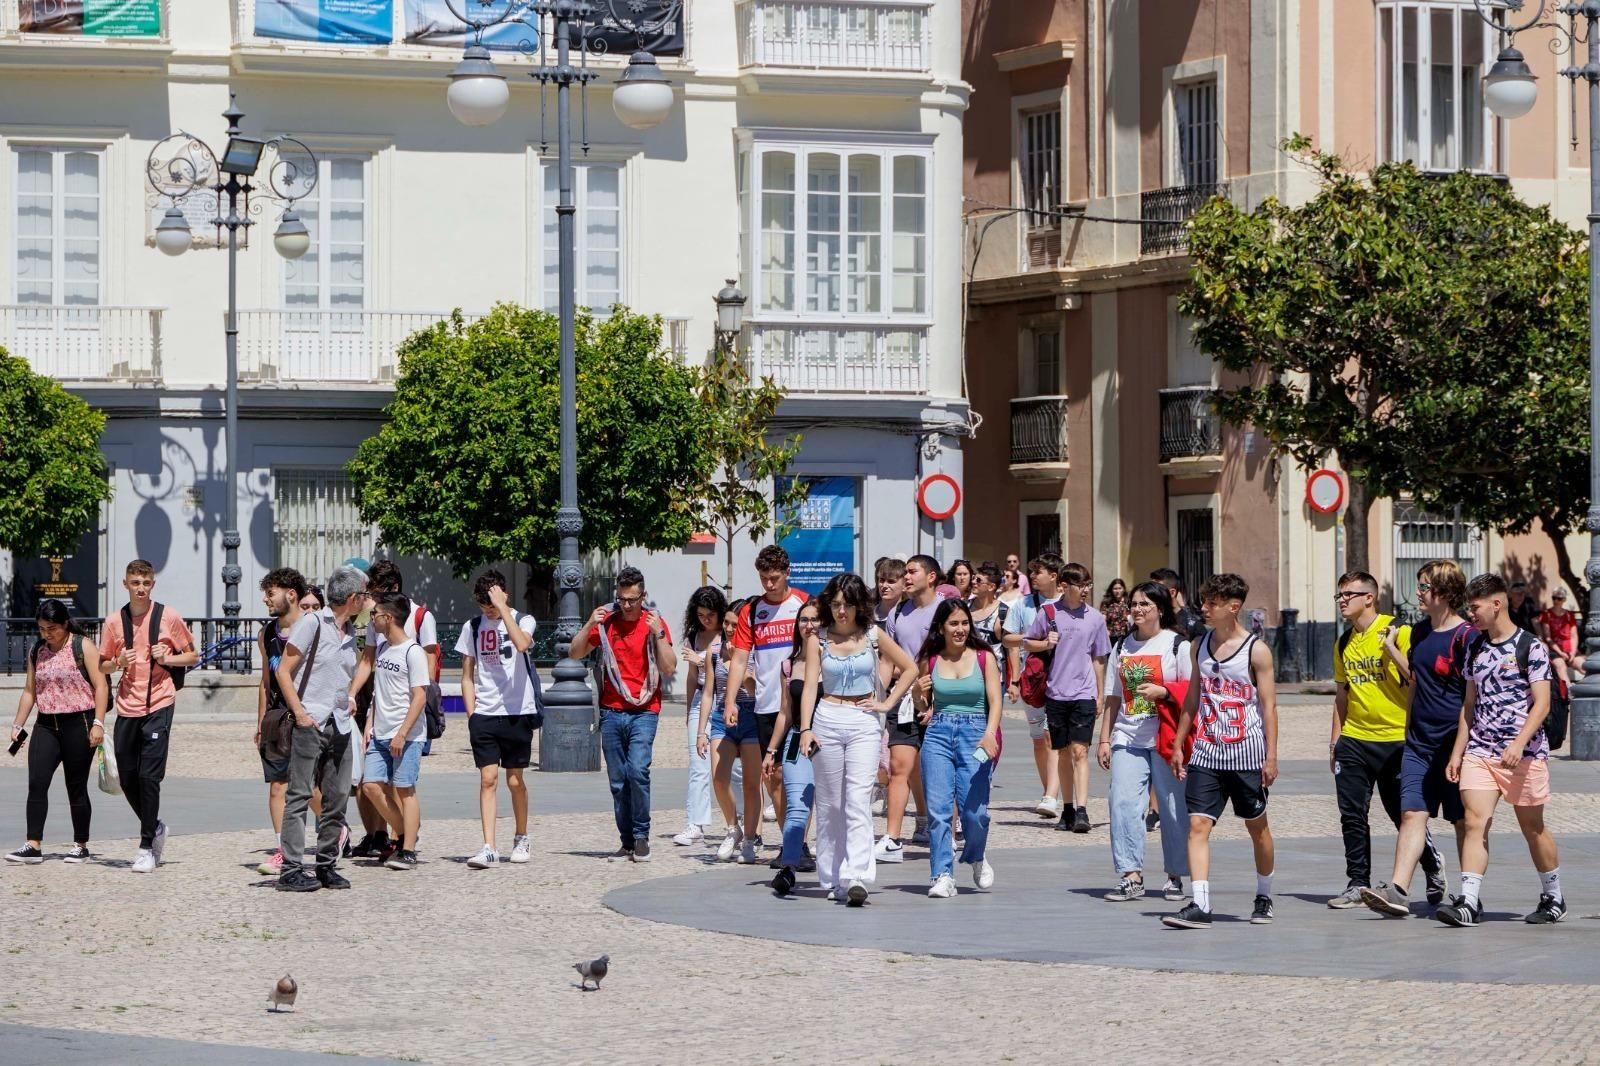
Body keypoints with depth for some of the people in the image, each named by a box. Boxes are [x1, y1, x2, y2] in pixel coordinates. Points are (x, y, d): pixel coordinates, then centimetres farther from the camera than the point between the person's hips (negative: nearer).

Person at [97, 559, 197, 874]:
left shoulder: (168, 617, 0)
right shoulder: (114, 622, 7)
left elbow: (193, 656, 7)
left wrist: (167, 658, -11)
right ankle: (155, 828, 30)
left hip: (158, 705, -4)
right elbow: (102, 665, 14)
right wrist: (119, 662, -7)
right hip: (127, 707, 4)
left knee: (149, 776, -10)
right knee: (127, 778, 6)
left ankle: (146, 847, -3)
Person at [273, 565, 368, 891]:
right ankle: (291, 870, -9)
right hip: (310, 724, -7)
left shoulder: (350, 632, 16)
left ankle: (327, 865, 18)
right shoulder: (312, 623, -6)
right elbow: (284, 671, -9)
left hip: (340, 726, 7)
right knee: (299, 796, -8)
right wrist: (300, 712, -16)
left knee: (337, 798, 8)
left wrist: (349, 699, 13)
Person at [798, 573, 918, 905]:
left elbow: (910, 669, 13)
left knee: (858, 801, -13)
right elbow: (810, 684, -4)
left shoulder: (873, 636, 4)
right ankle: (832, 879, 15)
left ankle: (856, 877, -23)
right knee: (829, 803, 6)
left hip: (863, 724, -1)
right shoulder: (818, 639, 4)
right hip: (827, 720, 1)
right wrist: (805, 728, -15)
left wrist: (888, 703, 5)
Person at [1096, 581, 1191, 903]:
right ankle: (1131, 876, -5)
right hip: (1128, 739, 3)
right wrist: (1105, 738, 13)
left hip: (1167, 739, -3)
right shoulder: (1122, 646, 14)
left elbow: (1191, 692, 0)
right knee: (1123, 803, -8)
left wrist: (1162, 691, -16)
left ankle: (1175, 876, 11)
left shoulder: (1178, 645, 2)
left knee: (1174, 806, 0)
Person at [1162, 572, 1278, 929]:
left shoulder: (1256, 651, -7)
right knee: (1198, 823, -10)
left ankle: (1264, 897, 29)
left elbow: (1269, 705, -7)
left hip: (1246, 753, -4)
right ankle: (1199, 906, -15)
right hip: (1206, 752, 4)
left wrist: (1271, 756, -11)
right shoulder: (1200, 646, 7)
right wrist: (1178, 744, 13)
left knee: (1256, 826, 11)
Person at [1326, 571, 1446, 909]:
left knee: (1404, 815, 4)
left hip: (1395, 739, -5)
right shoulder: (1344, 644, 11)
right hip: (1354, 741, 5)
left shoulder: (1399, 633, -8)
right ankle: (1358, 885, 7)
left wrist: (1390, 647, -21)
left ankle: (1434, 867, 27)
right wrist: (1335, 741, 17)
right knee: (1352, 815, 0)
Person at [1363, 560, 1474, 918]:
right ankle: (1397, 891, -13)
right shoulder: (1420, 632, 13)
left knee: (1464, 821, 3)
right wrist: (1408, 730, 21)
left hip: (1454, 742, -7)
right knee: (1412, 813, -4)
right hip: (1419, 741, 7)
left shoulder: (1465, 637, -11)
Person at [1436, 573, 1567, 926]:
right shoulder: (1475, 648, 12)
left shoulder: (1530, 647, -7)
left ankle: (1553, 898, 23)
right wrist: (1457, 751, 12)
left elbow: (1542, 703, -12)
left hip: (1524, 754, -5)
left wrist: (1519, 744, -23)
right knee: (1475, 823, -9)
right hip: (1480, 752, 5)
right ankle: (1468, 903, -15)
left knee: (1532, 827, 6)